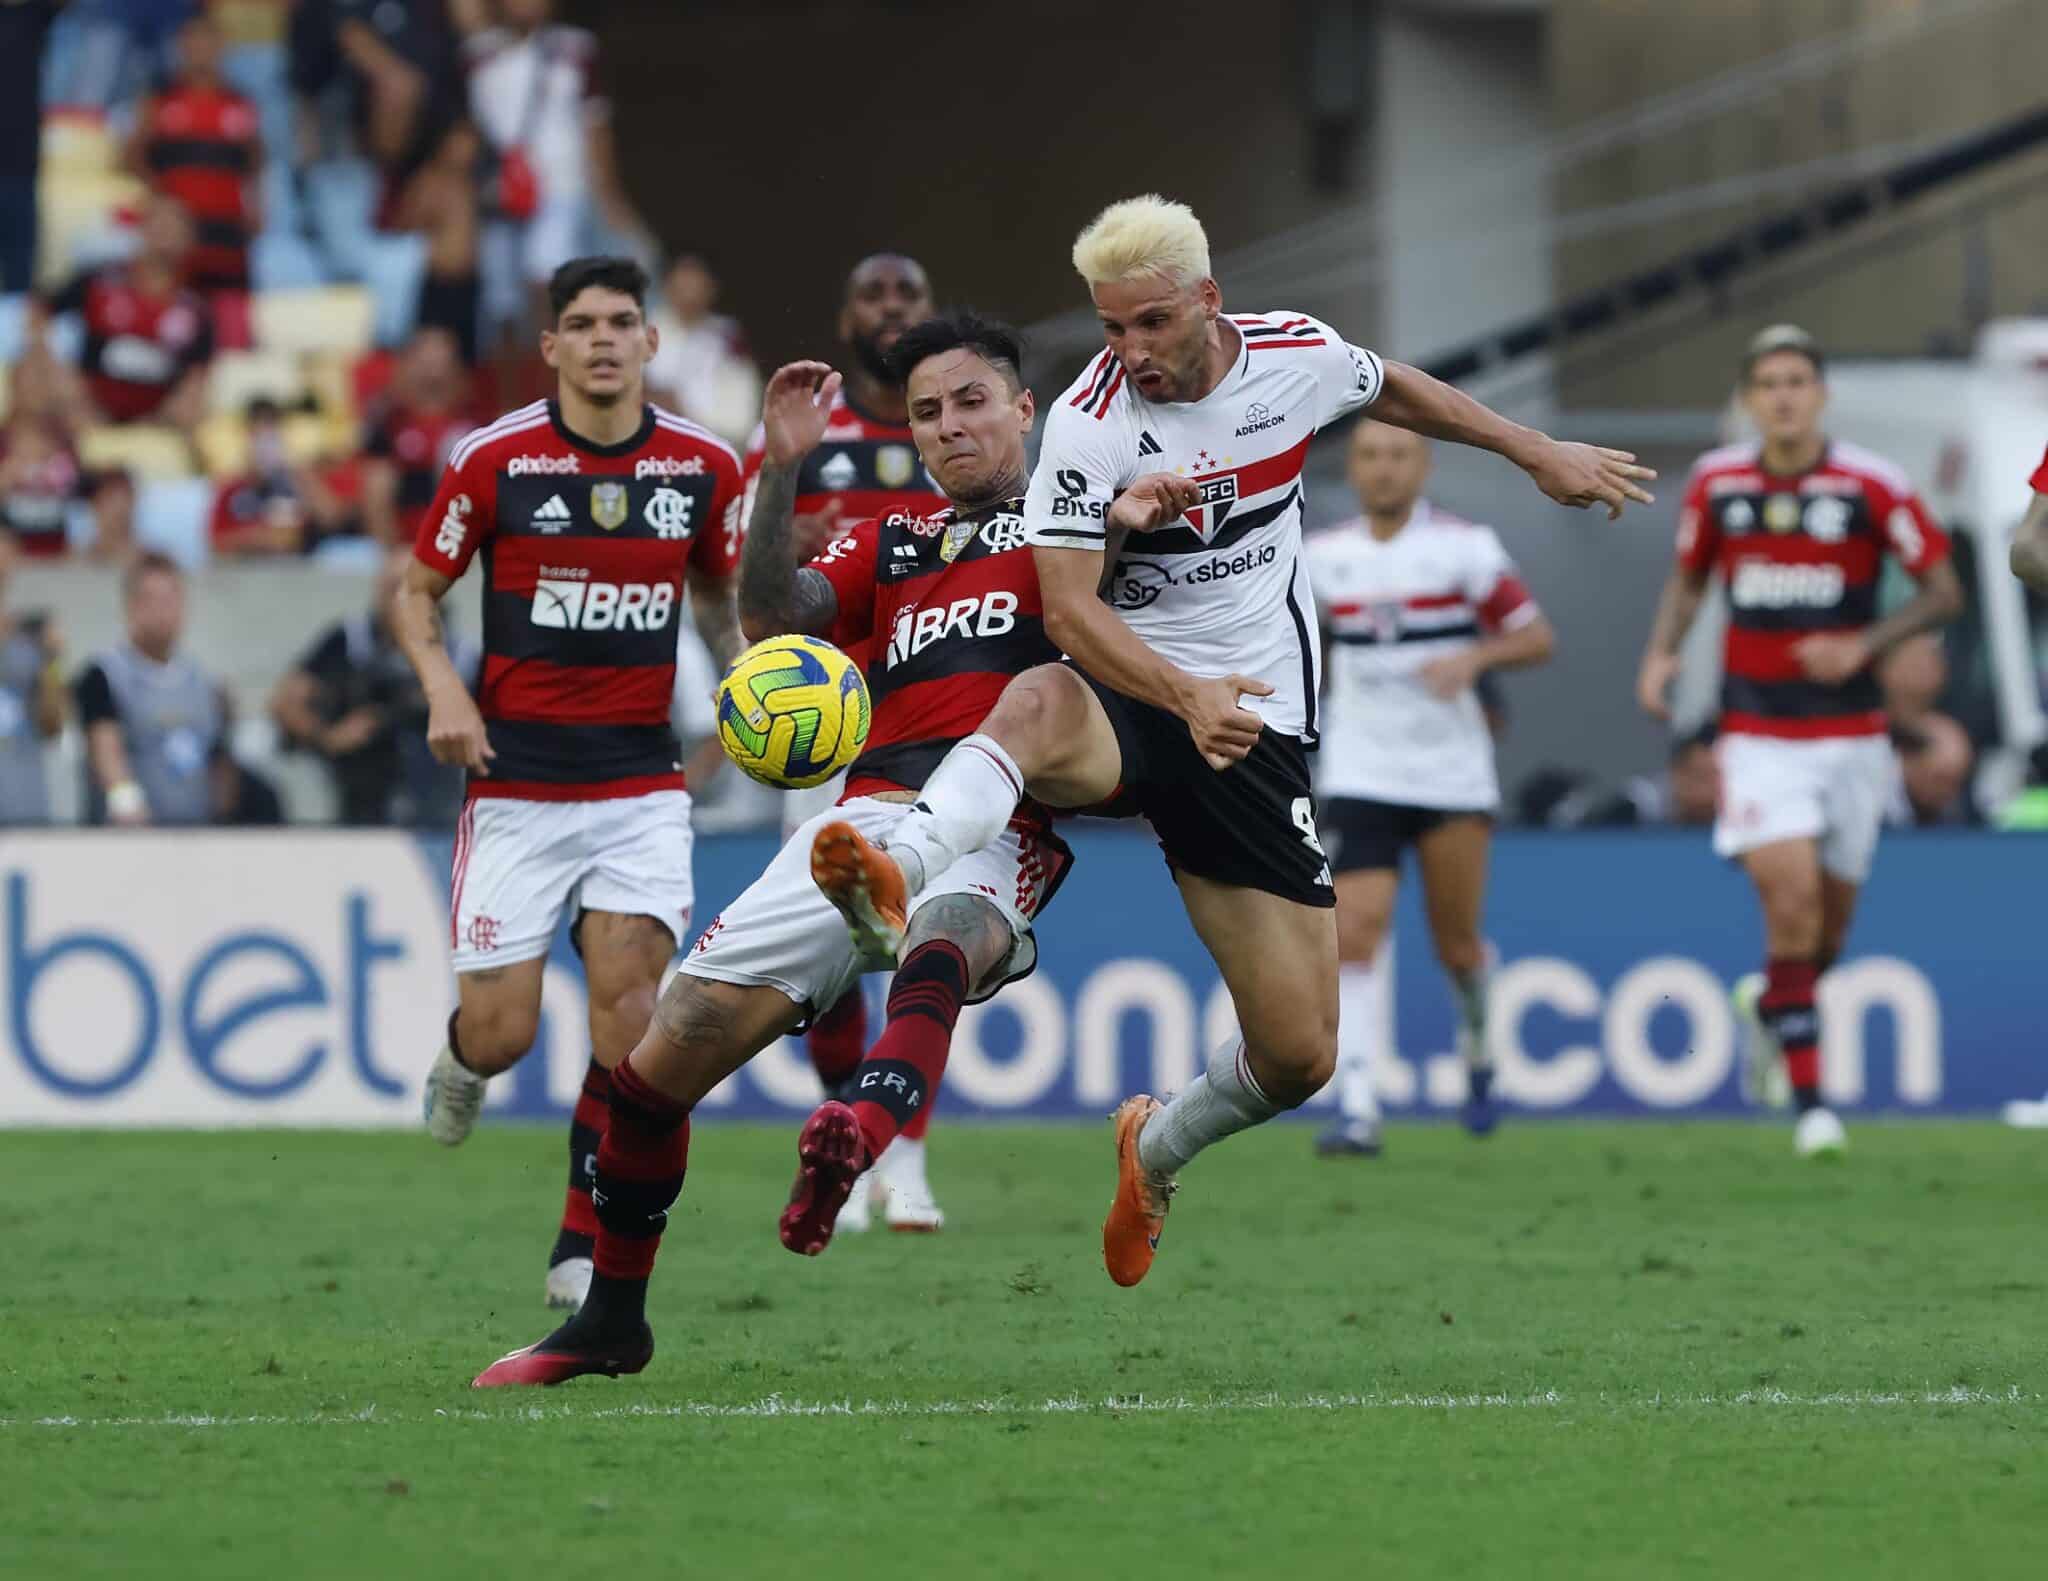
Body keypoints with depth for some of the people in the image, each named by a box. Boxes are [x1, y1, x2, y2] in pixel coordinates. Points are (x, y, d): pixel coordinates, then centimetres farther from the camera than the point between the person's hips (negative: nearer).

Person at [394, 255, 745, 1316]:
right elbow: (416, 593, 5)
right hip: (517, 779, -2)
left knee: (630, 1001, -14)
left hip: (642, 779, 2)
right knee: (502, 1030, -4)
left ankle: (584, 1252, -4)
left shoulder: (703, 465, 2)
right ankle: (462, 1064, 36)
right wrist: (443, 688, -13)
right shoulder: (494, 460, -6)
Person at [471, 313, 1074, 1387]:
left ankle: (866, 1131, -71)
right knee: (670, 1046, -4)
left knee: (943, 942, -41)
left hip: (993, 833, -5)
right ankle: (611, 1319, 14)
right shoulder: (889, 543, 28)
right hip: (866, 811, 5)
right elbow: (773, 617, 9)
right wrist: (782, 470, -3)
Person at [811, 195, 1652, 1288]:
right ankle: (898, 876, -69)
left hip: (1255, 727, 3)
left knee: (1299, 1056, -1)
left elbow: (1395, 390, 22)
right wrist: (1184, 694, -35)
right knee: (1038, 705, -43)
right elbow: (1068, 607, -19)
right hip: (1125, 702, -3)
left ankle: (1157, 1148, 32)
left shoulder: (1297, 354, -2)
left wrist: (1539, 453, 30)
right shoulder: (1091, 420, -13)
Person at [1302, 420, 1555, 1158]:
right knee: (1354, 933, -15)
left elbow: (1536, 638, -4)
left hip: (1453, 780, -1)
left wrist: (1474, 656, -21)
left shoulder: (1464, 547, -4)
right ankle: (1357, 1110, -19)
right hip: (1359, 783, 1)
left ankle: (1478, 1049, 40)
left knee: (1457, 944, 7)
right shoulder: (1322, 556, 5)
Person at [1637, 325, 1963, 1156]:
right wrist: (1661, 653, -1)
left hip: (1850, 734, 0)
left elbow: (1943, 591, -3)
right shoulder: (1716, 481, -1)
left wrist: (1863, 646, -16)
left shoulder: (1872, 486, -8)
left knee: (1829, 921, 9)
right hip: (1758, 734, 0)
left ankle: (1771, 1001, 45)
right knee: (1790, 893, -17)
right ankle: (1810, 1101, -11)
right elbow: (1688, 577, 16)